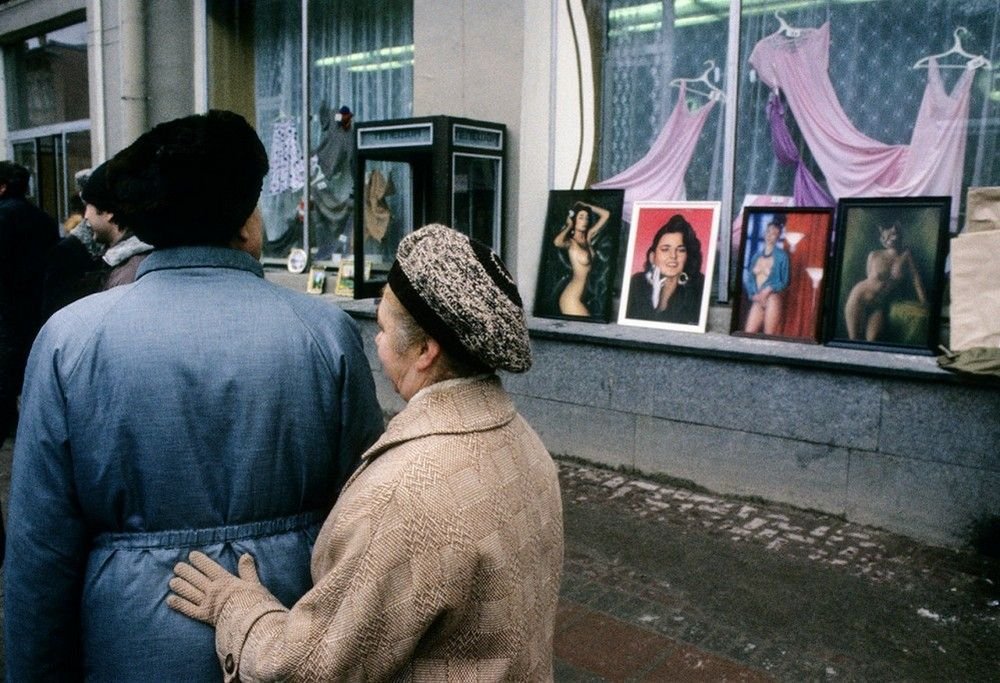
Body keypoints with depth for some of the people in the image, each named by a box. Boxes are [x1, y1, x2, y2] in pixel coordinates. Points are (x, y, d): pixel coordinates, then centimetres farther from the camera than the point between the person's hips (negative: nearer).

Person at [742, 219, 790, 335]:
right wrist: (753, 294, -4)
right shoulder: (757, 255, 14)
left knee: (768, 335, -7)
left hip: (772, 298, -5)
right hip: (757, 300, 5)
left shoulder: (782, 255, 0)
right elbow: (749, 278, 12)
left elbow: (785, 281, 0)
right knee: (748, 333, -1)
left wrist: (768, 290, -12)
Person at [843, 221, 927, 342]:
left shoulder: (906, 255, -8)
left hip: (881, 305, 1)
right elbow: (869, 277, 3)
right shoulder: (874, 255, -9)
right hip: (861, 298, -1)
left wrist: (924, 304, -15)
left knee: (873, 340, 2)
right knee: (855, 339, 3)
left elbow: (916, 279, -11)